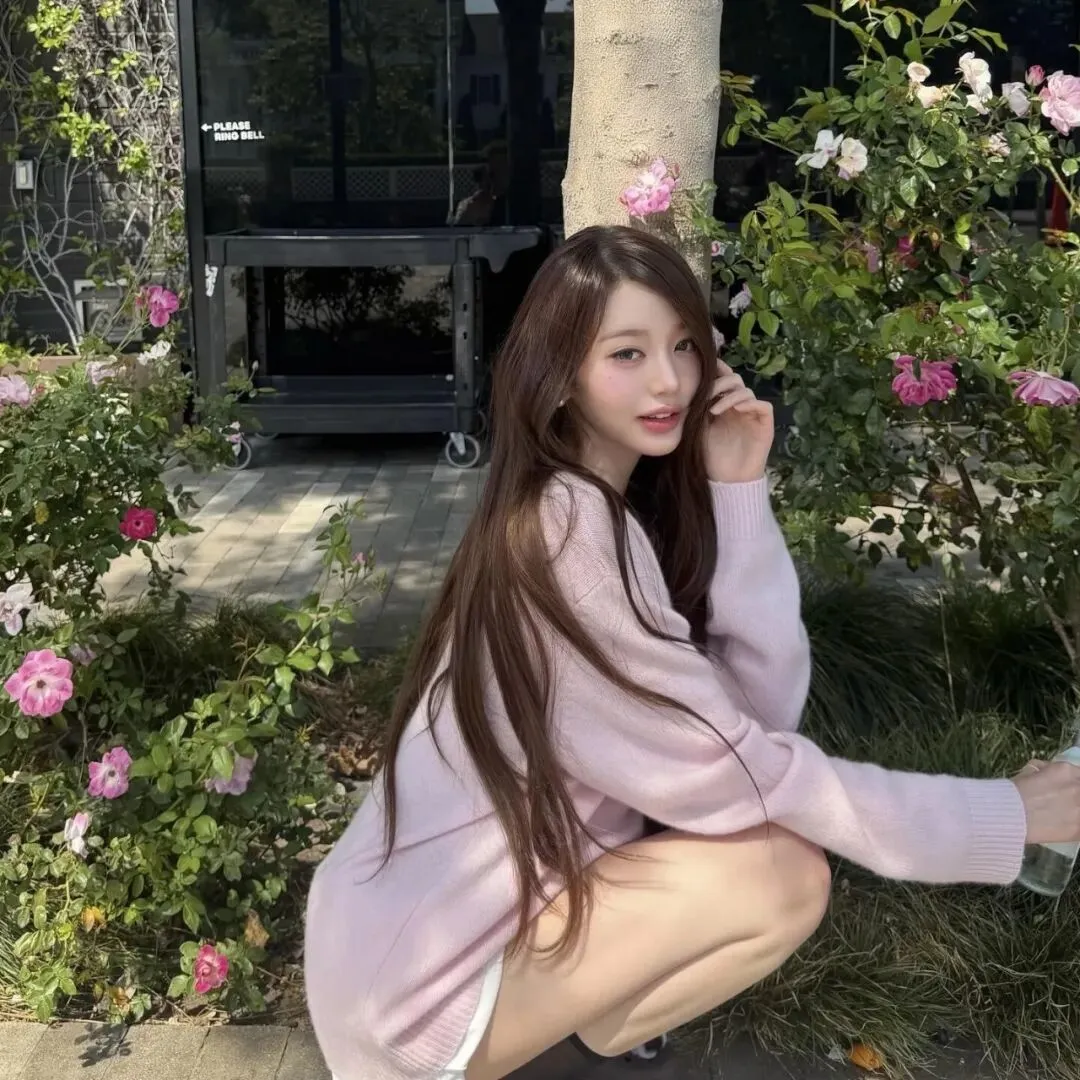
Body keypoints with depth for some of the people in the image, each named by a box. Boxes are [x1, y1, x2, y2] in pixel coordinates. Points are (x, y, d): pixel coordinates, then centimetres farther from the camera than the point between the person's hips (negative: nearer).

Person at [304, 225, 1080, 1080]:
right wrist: (1011, 815, -14)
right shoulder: (563, 536, -23)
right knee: (785, 875, -15)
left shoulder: (614, 509, 4)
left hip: (454, 910, 8)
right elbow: (742, 774, -21)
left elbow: (762, 709, -6)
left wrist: (738, 491, -12)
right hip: (423, 979, -8)